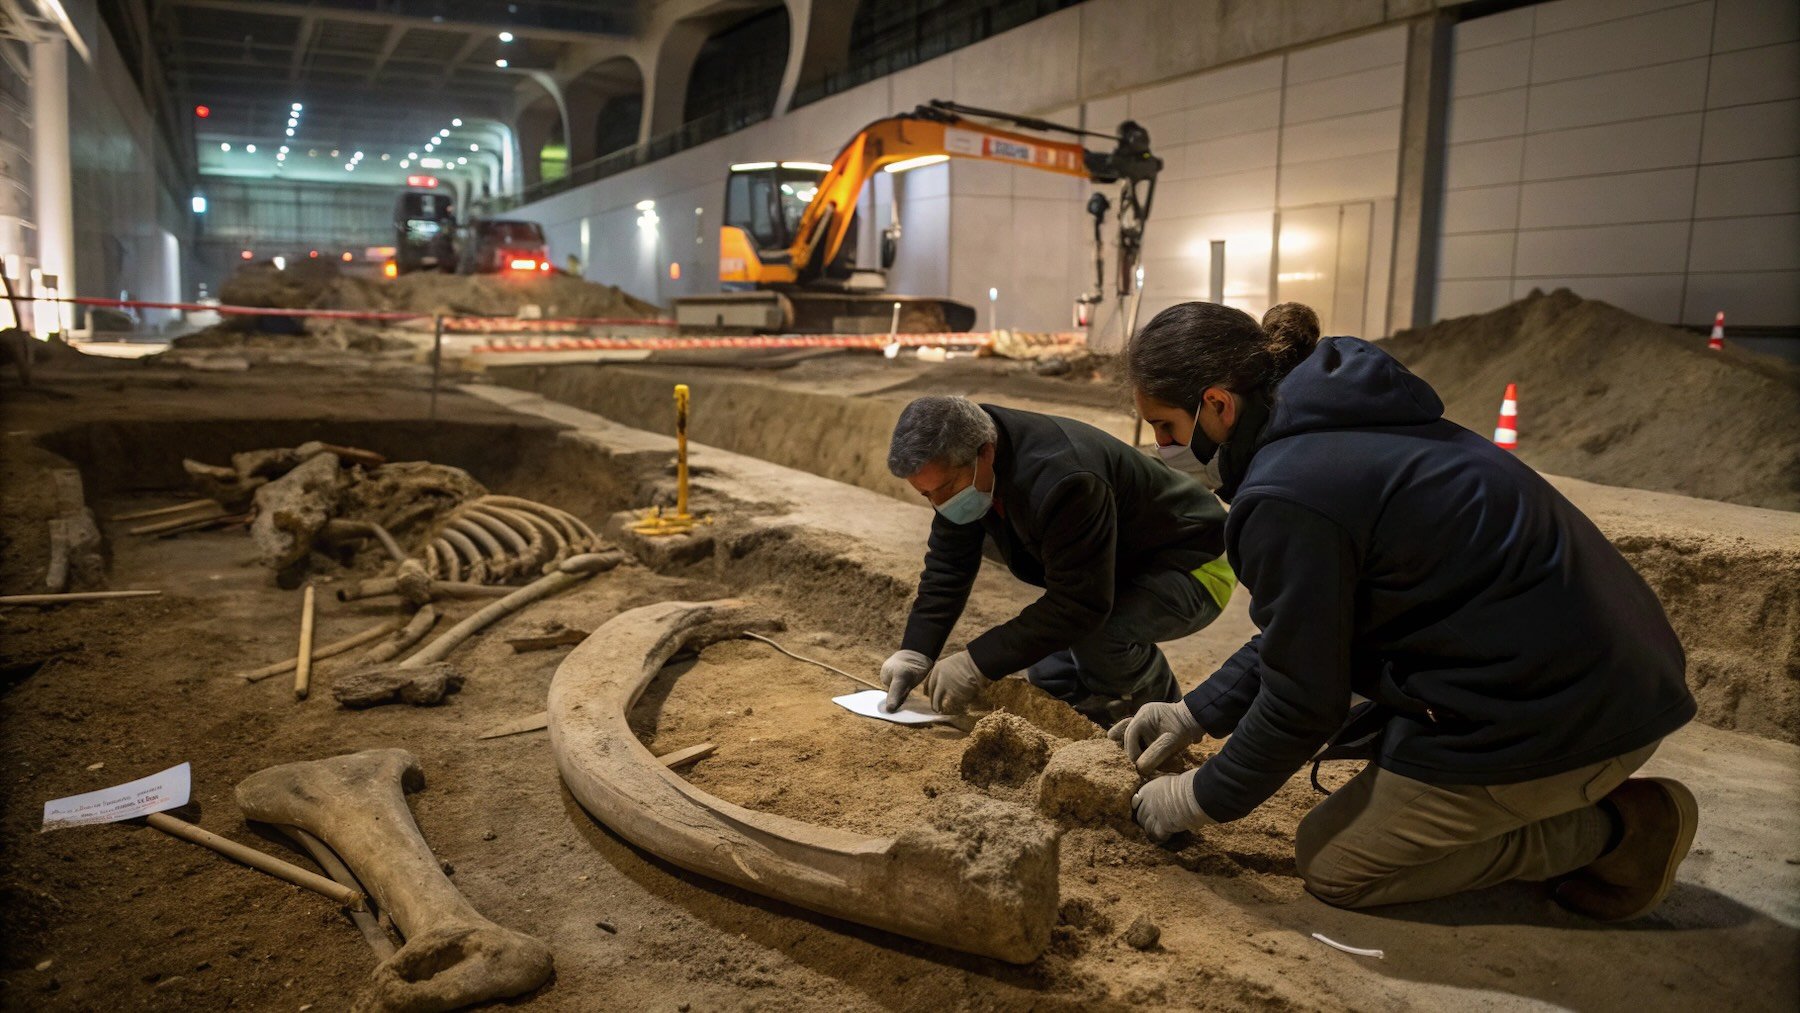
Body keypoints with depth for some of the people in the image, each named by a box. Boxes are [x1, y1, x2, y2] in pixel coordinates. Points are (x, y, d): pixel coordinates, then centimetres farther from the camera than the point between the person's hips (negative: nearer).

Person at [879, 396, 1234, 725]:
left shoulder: (1058, 480, -40)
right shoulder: (959, 471, -12)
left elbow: (1078, 605, -37)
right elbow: (948, 564, -4)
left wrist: (977, 663, -34)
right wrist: (915, 651, -16)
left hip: (1193, 566, -8)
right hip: (1122, 567, 8)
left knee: (1098, 636, -33)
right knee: (1049, 681, 0)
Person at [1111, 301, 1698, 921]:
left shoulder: (1286, 497, -21)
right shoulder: (1338, 429, 9)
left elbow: (1301, 703, -12)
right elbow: (1299, 628, 17)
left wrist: (1203, 800, 2)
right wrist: (1200, 712, 16)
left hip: (1555, 713, -9)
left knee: (1331, 865, 6)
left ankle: (1614, 828, 4)